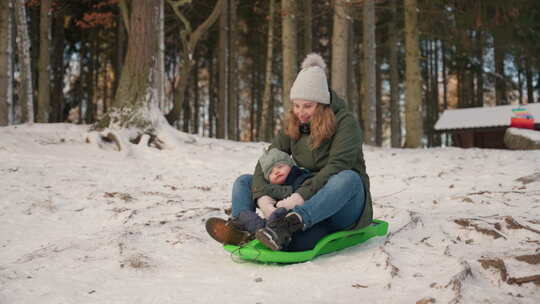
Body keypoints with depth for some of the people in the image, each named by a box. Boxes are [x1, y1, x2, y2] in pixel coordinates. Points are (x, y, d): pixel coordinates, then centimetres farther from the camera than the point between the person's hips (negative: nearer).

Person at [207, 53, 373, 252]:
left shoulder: (345, 122, -11)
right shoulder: (292, 126, 5)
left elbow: (336, 166, -25)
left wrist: (302, 196, -38)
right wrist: (262, 196, -27)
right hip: (307, 200, 5)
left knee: (348, 178, -38)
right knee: (244, 181, -2)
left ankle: (288, 224, -56)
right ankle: (244, 226, -36)